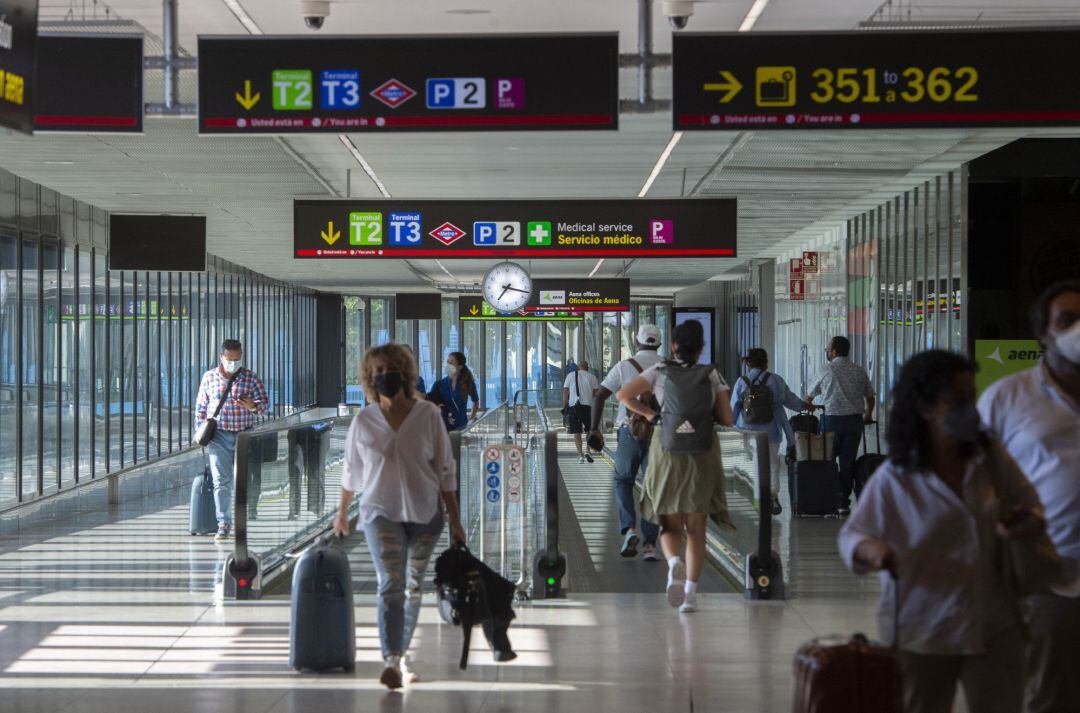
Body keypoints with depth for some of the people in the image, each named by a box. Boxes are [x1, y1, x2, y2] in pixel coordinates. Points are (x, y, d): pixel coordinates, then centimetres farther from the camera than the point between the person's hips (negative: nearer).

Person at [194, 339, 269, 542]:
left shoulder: (250, 378, 3)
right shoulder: (209, 377, 5)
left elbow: (265, 402, 2)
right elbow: (200, 407, 11)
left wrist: (254, 406, -21)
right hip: (219, 436, 0)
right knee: (221, 481, -7)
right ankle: (223, 525, -8)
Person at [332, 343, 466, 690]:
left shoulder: (428, 414, -3)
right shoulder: (363, 420, -1)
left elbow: (445, 471, 1)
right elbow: (351, 471, 13)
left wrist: (455, 520, 0)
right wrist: (342, 513, 22)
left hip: (424, 512, 2)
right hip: (381, 512, -1)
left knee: (413, 587, 11)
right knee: (391, 584, -17)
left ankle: (401, 656, 26)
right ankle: (390, 661, -26)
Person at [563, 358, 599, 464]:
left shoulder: (570, 375, 8)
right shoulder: (592, 377, 7)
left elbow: (565, 392, 4)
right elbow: (596, 393, 4)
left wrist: (564, 406, 9)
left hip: (574, 405, 0)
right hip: (587, 405, 0)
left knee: (577, 432, 4)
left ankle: (580, 455, 1)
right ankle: (588, 450, -1)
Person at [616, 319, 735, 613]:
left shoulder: (660, 371, 1)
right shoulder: (712, 375, 1)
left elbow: (624, 395, -8)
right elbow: (727, 419, 1)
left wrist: (650, 414, 5)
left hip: (667, 450, 0)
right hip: (703, 454, 0)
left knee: (670, 525, 11)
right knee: (696, 528, 8)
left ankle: (674, 562, -21)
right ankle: (690, 593, -1)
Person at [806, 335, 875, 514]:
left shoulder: (827, 370, -1)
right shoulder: (859, 371, 6)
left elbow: (809, 396, 13)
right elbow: (870, 397, 13)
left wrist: (809, 405, 36)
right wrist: (868, 414, 32)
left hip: (832, 420, -3)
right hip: (855, 420, 3)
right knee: (848, 461, 6)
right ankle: (844, 502, 6)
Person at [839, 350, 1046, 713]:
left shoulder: (992, 459, -1)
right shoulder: (894, 479, -10)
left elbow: (1032, 507, 9)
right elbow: (851, 535, -4)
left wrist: (1027, 521, -15)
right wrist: (870, 549, -28)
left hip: (995, 627, 2)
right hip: (922, 635, -2)